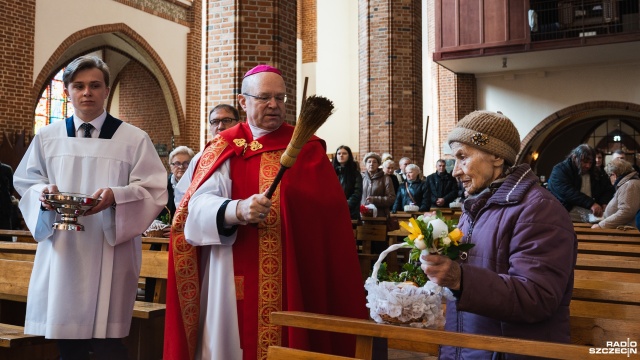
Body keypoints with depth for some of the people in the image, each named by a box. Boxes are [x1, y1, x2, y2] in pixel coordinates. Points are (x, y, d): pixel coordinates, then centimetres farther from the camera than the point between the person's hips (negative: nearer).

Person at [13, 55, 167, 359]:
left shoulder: (134, 139, 0)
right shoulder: (47, 137, 10)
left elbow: (154, 191, -4)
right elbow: (25, 183, 15)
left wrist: (116, 196, -22)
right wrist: (43, 193, -8)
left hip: (110, 253, -3)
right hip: (61, 253, 3)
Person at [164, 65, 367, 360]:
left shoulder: (307, 148, 7)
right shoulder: (225, 148, 4)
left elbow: (330, 213, 5)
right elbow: (198, 206, -11)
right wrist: (237, 210, -28)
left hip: (295, 278, 1)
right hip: (238, 281, 0)